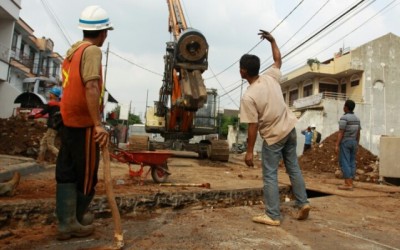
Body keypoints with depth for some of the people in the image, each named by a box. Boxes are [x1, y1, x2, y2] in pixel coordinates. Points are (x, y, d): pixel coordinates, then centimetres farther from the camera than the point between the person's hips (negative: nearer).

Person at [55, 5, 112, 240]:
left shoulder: (73, 50, 13)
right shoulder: (92, 51, -13)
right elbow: (91, 86, -27)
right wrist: (98, 123, -32)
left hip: (69, 120, 9)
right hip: (84, 123, -8)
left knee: (66, 173, 12)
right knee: (87, 174, 6)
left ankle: (65, 222, 21)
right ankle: (75, 221, 21)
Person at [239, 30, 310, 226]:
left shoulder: (248, 97, -22)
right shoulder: (271, 77, -6)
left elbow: (253, 126, -21)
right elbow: (278, 60, 16)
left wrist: (249, 151, -13)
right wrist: (272, 41, 24)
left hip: (273, 136, -7)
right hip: (290, 128, 7)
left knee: (270, 175, 3)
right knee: (293, 167, 19)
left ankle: (272, 216, 8)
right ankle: (303, 203, 26)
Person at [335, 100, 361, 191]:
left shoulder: (344, 118, -15)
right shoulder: (356, 119, 10)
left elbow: (341, 133, -19)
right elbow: (358, 134, 12)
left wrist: (337, 145, -18)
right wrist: (357, 145, 18)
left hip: (344, 142, -8)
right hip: (353, 142, 8)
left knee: (344, 163, -7)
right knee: (351, 163, 7)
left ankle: (348, 184, -10)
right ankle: (350, 183, 7)